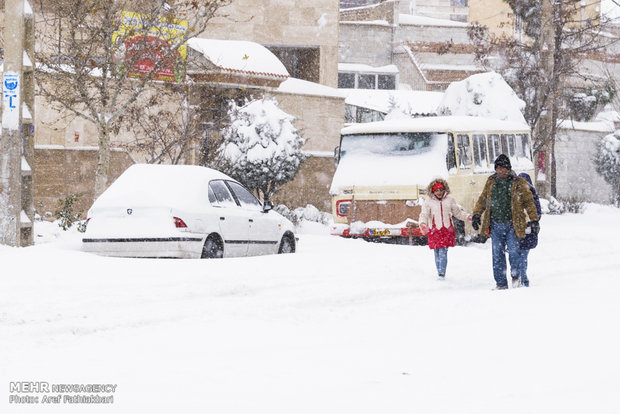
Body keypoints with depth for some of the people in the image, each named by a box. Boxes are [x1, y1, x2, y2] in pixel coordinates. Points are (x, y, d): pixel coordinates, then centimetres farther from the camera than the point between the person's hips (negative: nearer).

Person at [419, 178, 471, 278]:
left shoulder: (449, 199, 7)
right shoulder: (428, 201, 0)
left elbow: (458, 212, 18)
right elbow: (424, 214, -5)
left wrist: (467, 217, 8)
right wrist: (422, 223, -24)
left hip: (447, 229, 0)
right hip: (434, 230, 0)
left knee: (443, 251, -10)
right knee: (437, 252, 4)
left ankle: (442, 273, -11)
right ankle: (439, 272, 15)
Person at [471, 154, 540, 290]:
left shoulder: (519, 183, 0)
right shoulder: (491, 182, 11)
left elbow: (529, 202, 2)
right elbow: (482, 199, 19)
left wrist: (534, 220, -2)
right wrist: (476, 215, 9)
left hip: (512, 225, -3)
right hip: (496, 224, 3)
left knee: (514, 253, -7)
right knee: (497, 255, 2)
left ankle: (516, 277, 16)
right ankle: (501, 283, 7)